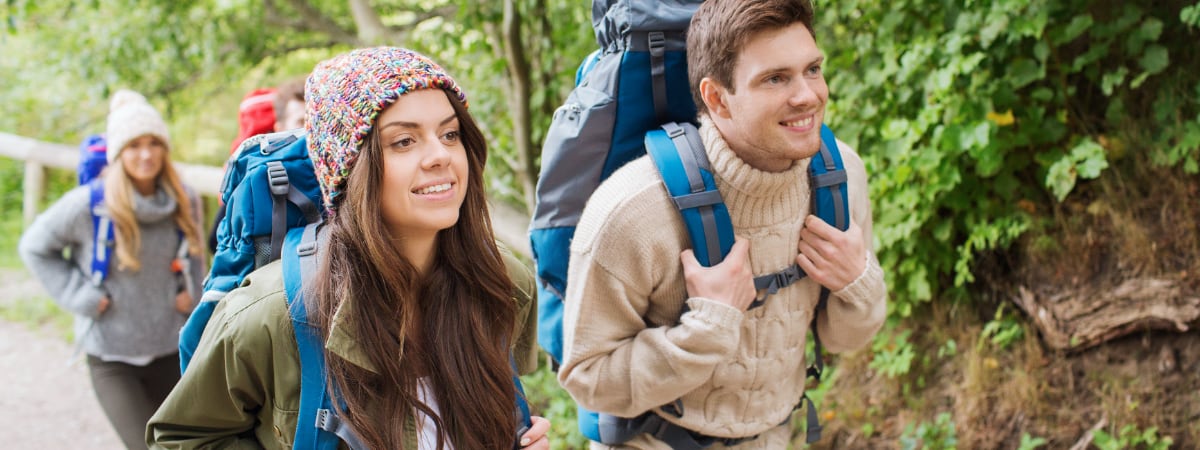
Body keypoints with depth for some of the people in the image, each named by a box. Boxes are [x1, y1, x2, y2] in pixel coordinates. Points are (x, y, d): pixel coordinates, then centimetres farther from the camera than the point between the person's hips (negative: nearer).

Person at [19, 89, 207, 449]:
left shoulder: (184, 201, -4)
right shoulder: (87, 205, -17)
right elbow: (34, 247, -2)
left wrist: (191, 290, 1)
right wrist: (82, 296, -10)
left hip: (170, 348, 4)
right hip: (111, 356, -4)